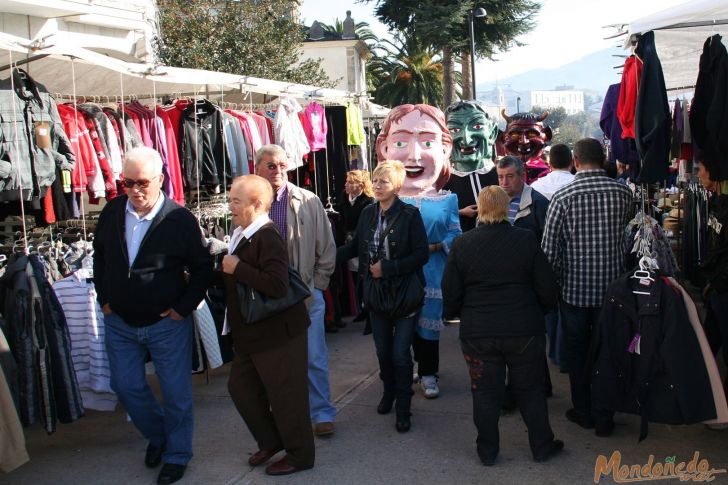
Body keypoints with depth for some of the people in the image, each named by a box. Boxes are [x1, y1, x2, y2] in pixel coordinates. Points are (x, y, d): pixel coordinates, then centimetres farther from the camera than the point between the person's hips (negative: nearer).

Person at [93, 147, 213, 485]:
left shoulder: (180, 219, -17)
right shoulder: (112, 211, -5)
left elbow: (202, 268, -8)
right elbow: (100, 257, 12)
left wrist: (183, 308, -10)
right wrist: (104, 298, 7)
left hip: (167, 323, -4)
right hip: (119, 322, 4)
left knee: (176, 393, 7)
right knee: (126, 386, 14)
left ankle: (177, 454, 28)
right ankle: (157, 435, 40)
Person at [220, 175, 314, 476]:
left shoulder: (267, 237, -22)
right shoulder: (242, 234, 7)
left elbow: (277, 285, -34)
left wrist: (237, 268, -27)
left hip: (277, 334, -10)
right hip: (250, 333, 10)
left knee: (285, 396, 5)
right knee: (240, 387, 19)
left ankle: (300, 455, 25)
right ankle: (270, 441, 38)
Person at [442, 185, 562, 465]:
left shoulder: (461, 244, -7)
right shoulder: (527, 240, -9)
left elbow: (450, 293, -2)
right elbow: (548, 290, -5)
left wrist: (451, 313, 18)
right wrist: (540, 309, 16)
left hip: (477, 332, 1)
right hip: (525, 331, 0)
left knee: (485, 392, 12)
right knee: (530, 389, 15)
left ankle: (487, 451, 23)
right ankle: (542, 446, 26)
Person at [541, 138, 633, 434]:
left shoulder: (562, 197, -13)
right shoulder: (623, 193, -5)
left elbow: (549, 249, -13)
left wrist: (558, 280, 1)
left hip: (574, 290, -2)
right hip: (612, 287, 2)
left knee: (577, 353, 14)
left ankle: (584, 412, 24)